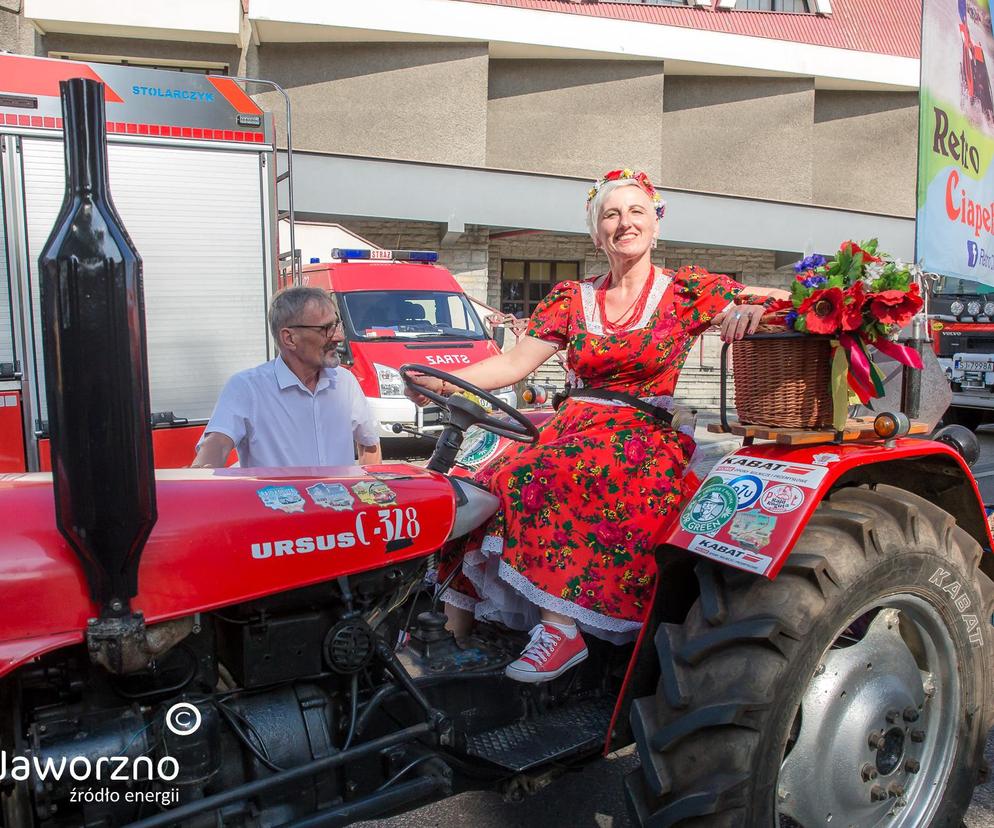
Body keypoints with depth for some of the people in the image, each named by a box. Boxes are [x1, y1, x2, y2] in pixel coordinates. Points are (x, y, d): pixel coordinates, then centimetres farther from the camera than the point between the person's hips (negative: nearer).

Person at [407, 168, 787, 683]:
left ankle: (561, 628, -30)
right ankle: (449, 632, -17)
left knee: (543, 473, -35)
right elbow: (517, 362, 4)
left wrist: (751, 310, -24)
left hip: (643, 437, -3)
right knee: (481, 490, -23)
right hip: (571, 427, 4)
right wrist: (444, 382, -11)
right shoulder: (572, 299, 14)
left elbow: (782, 303, 1)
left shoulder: (687, 291, 6)